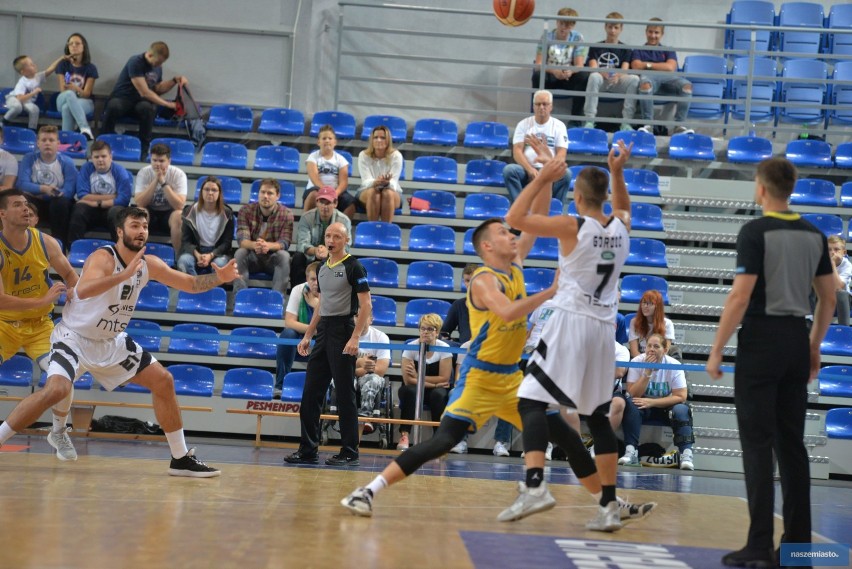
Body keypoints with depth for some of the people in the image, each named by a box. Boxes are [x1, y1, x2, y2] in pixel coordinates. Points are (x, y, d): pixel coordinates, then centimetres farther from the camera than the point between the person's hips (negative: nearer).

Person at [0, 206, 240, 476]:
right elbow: (82, 290, -43)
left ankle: (181, 458, 14)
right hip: (74, 338, -7)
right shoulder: (103, 258, -23)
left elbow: (190, 284, 8)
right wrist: (124, 275, -55)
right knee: (56, 390, -31)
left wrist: (218, 278, -12)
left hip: (111, 342, 8)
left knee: (163, 381, 5)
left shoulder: (149, 264, -1)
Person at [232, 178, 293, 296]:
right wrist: (254, 245, -43)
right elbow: (241, 239, -18)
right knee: (240, 253, -29)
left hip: (273, 259, -1)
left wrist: (268, 246, -42)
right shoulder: (246, 211, -8)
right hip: (252, 257, 1)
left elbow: (285, 242, -18)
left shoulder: (286, 214, -9)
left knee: (284, 256, -32)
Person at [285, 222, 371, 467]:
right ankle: (308, 450, 12)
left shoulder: (353, 267, -7)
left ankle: (350, 452, 4)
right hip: (323, 331, 8)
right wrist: (308, 335, 18)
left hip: (343, 332, -8)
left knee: (345, 395, -3)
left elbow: (366, 305, -12)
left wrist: (355, 338, -20)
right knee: (311, 393, 6)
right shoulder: (322, 268, 15)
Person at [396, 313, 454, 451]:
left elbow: (444, 379, -14)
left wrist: (418, 377, -19)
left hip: (438, 389, 0)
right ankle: (404, 436, -35)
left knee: (438, 394, -34)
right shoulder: (411, 347, -10)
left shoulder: (444, 348, -10)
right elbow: (408, 380, -16)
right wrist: (434, 383, -20)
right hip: (414, 389, 0)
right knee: (409, 391, -34)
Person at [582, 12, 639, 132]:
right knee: (594, 77, -36)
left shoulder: (626, 49, 13)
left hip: (617, 82, 1)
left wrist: (617, 76, -28)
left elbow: (624, 70, -2)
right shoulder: (596, 47, 11)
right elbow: (593, 68, -3)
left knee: (634, 79, -29)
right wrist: (604, 73, -27)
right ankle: (589, 121, -38)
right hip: (600, 81, -1)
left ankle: (626, 123, -32)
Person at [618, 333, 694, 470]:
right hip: (644, 404, 0)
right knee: (631, 404, -31)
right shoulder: (636, 362, -13)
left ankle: (686, 454, -34)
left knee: (681, 410, -31)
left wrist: (651, 402, -27)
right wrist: (647, 373, -29)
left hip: (666, 406, 0)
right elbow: (633, 395, -17)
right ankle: (631, 451, -33)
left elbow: (681, 397, -19)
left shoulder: (674, 365, -15)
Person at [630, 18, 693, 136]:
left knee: (686, 85, -33)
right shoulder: (638, 51, 26)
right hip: (650, 77, -2)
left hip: (668, 78, 2)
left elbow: (670, 67, 8)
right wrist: (661, 66, 9)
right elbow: (637, 67, 5)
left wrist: (648, 64, 9)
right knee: (645, 83, -43)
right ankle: (648, 125, -41)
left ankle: (679, 125, -32)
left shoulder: (668, 51, 28)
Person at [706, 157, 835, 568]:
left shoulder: (755, 232, -11)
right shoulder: (814, 235, 9)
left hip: (761, 341, -6)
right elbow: (828, 298, 13)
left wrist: (716, 349, -11)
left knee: (758, 444, -4)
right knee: (791, 443, 11)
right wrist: (814, 345, 23)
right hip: (797, 340, 6)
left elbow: (741, 296, -17)